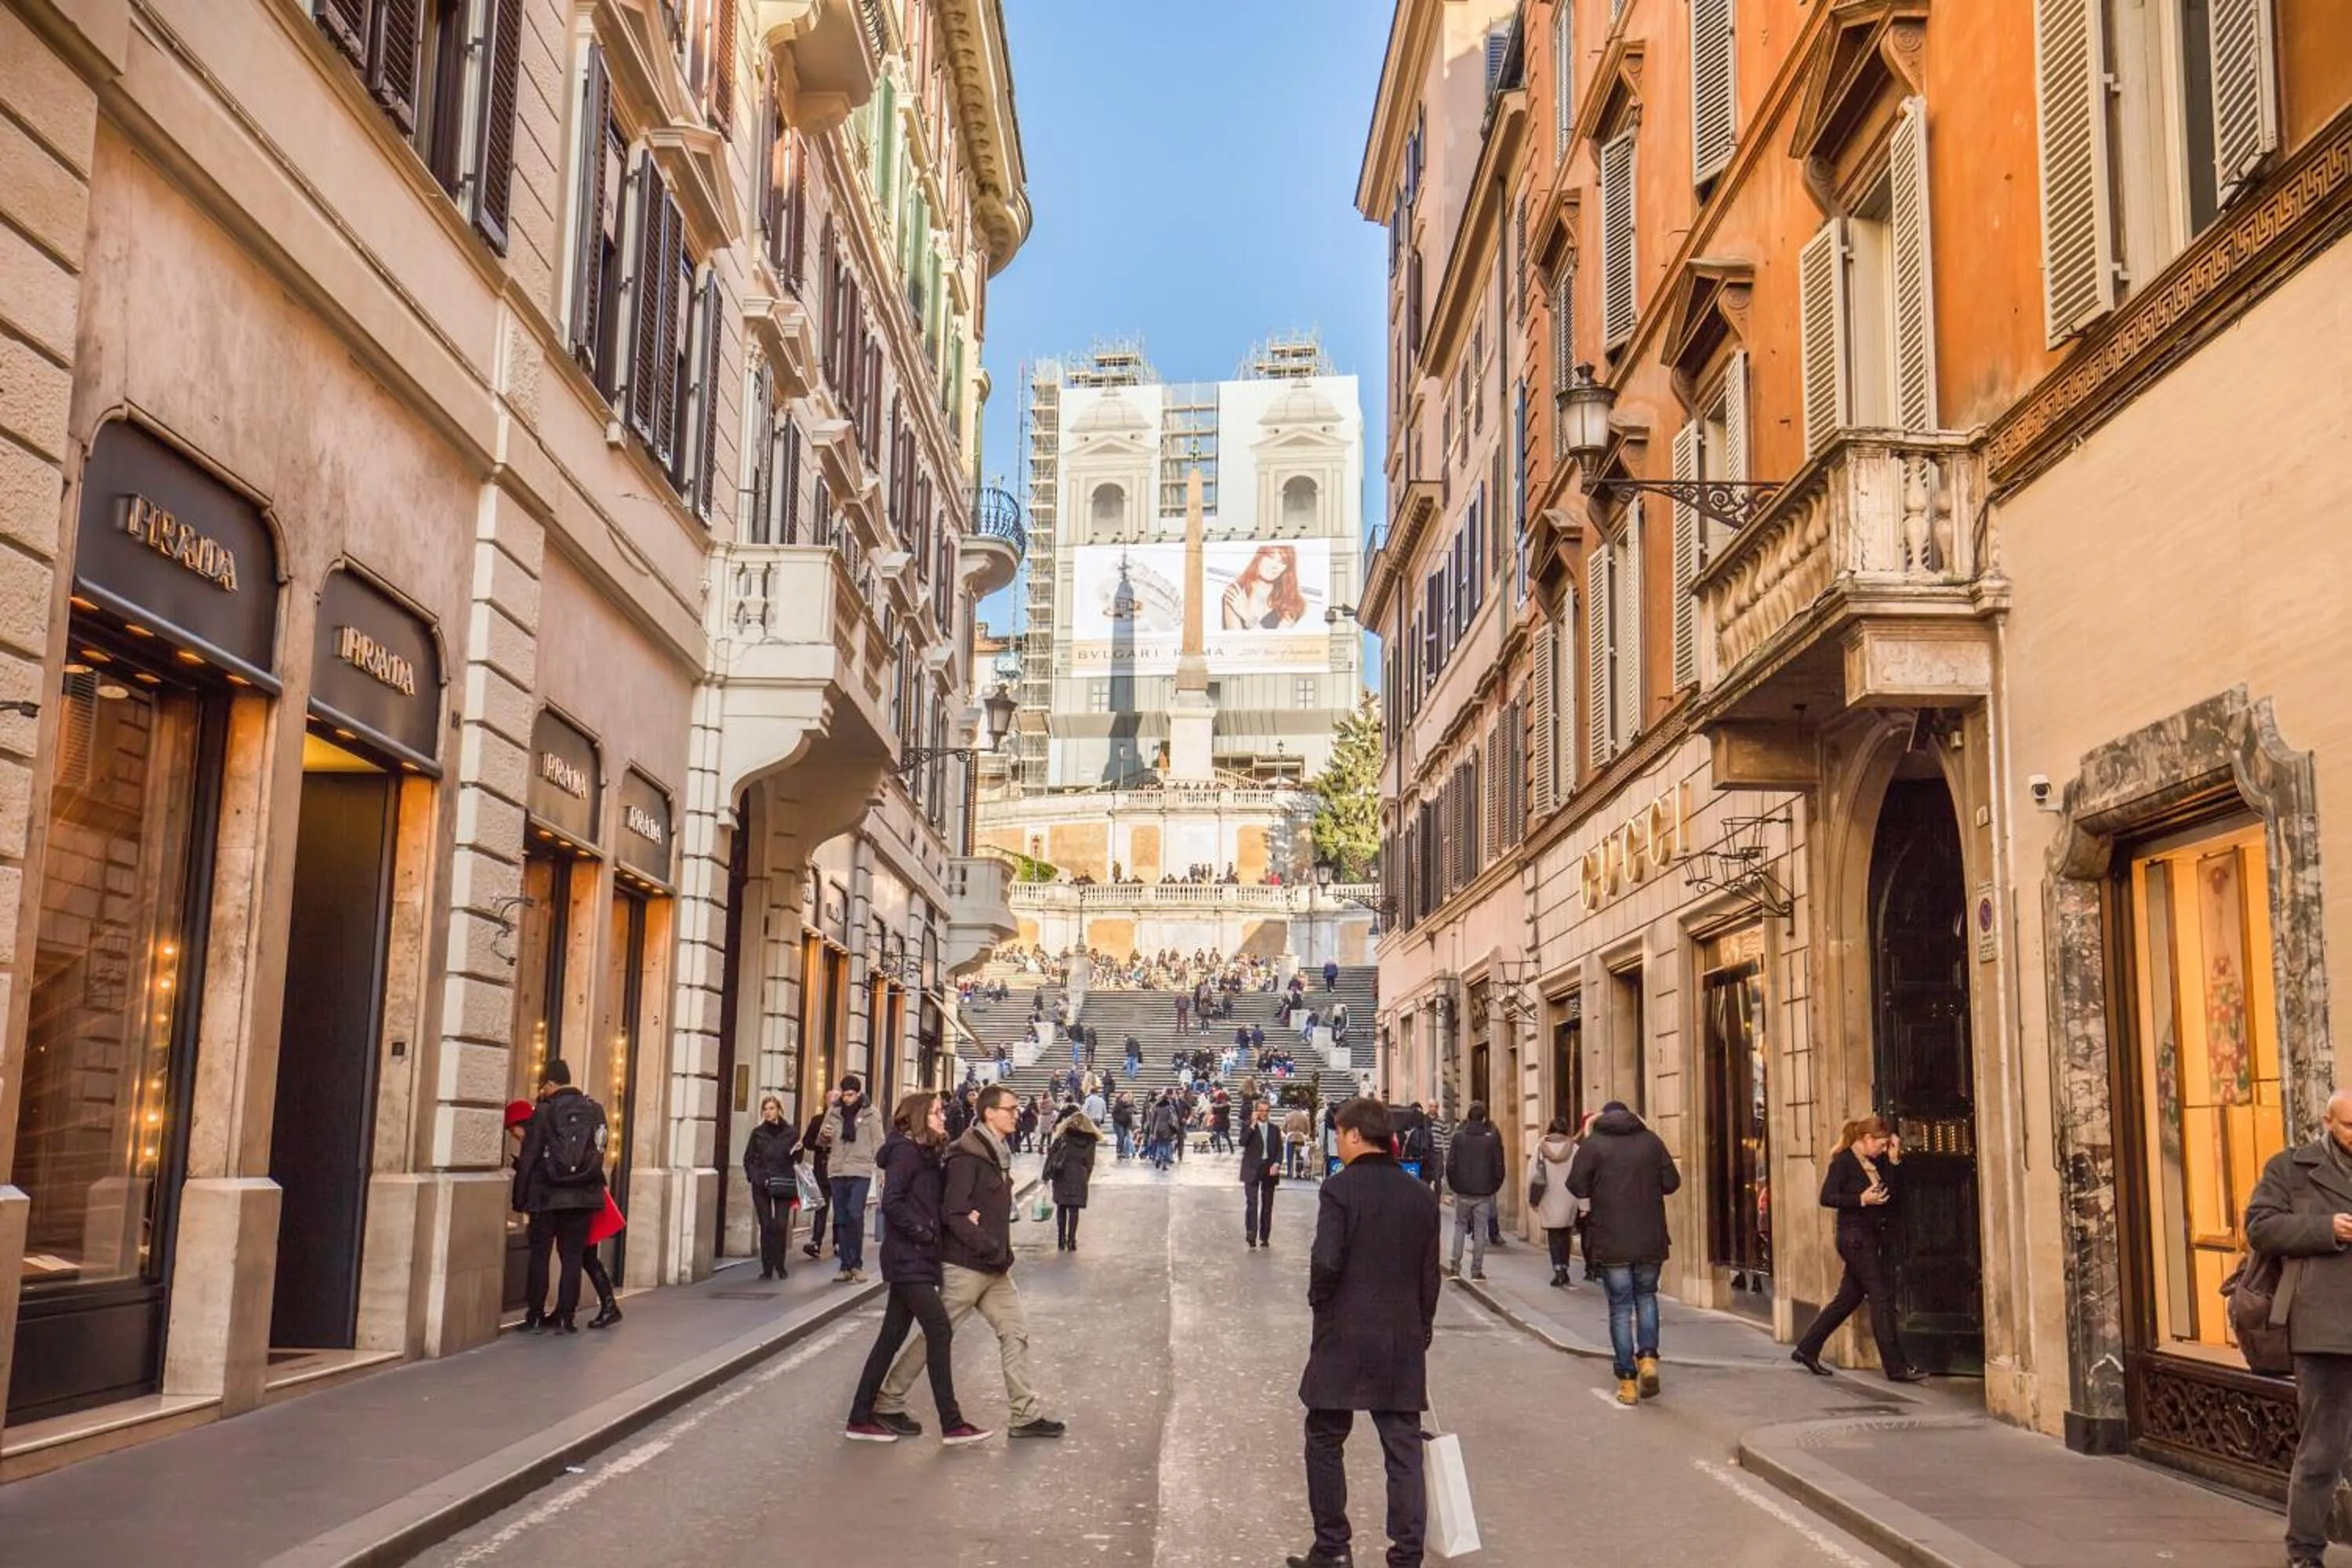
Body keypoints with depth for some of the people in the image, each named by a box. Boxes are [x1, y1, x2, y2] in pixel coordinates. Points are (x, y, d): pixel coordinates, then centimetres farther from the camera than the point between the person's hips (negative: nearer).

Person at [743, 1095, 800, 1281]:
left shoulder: (790, 1132, 3)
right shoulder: (758, 1133, 6)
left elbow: (797, 1159, 9)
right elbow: (748, 1159, 10)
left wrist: (797, 1152, -13)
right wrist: (754, 1176, -4)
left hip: (783, 1185, -1)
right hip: (762, 1185, 1)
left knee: (781, 1225, -8)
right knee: (766, 1226, 1)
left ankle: (780, 1265, 5)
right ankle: (767, 1268, 6)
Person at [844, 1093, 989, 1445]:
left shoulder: (926, 1153, 15)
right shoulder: (906, 1151, -12)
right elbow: (892, 1203, -22)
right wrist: (924, 1233, -17)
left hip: (916, 1259, 9)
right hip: (908, 1258, -9)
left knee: (892, 1337, 11)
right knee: (940, 1330, -9)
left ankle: (861, 1418, 16)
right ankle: (951, 1423, -6)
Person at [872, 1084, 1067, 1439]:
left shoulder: (998, 1154, 11)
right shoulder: (967, 1157, -17)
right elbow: (954, 1215, -22)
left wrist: (1003, 1251, 0)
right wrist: (995, 1250, -20)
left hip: (994, 1267, 9)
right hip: (965, 1266, -9)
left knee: (1015, 1331, 7)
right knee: (936, 1336, 2)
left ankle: (1027, 1414, 13)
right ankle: (887, 1403, 15)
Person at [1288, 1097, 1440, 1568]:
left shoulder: (1341, 1189, -12)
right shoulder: (1421, 1196, 6)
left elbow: (1326, 1262, -18)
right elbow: (1430, 1277, 10)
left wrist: (1319, 1300, 1)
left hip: (1344, 1339, -4)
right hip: (1404, 1344, 4)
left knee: (1326, 1442, 11)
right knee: (1404, 1450, 7)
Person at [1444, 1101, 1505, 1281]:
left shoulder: (1459, 1135, -5)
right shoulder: (1492, 1136, -5)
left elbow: (1450, 1163, -4)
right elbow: (1499, 1166, -2)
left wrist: (1453, 1185, 8)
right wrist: (1495, 1186, 10)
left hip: (1462, 1191, 1)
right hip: (1484, 1192, 0)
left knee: (1460, 1227, 12)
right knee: (1480, 1231, 4)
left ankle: (1455, 1266, 7)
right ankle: (1477, 1270, 5)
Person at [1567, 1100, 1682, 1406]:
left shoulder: (1593, 1145, -4)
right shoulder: (1651, 1141, 3)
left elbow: (1577, 1186, -9)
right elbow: (1672, 1182, 2)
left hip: (1611, 1241, -2)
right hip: (1650, 1240, 2)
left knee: (1620, 1306, 5)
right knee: (1646, 1296, 20)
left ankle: (1627, 1379, 4)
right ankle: (1648, 1356, 0)